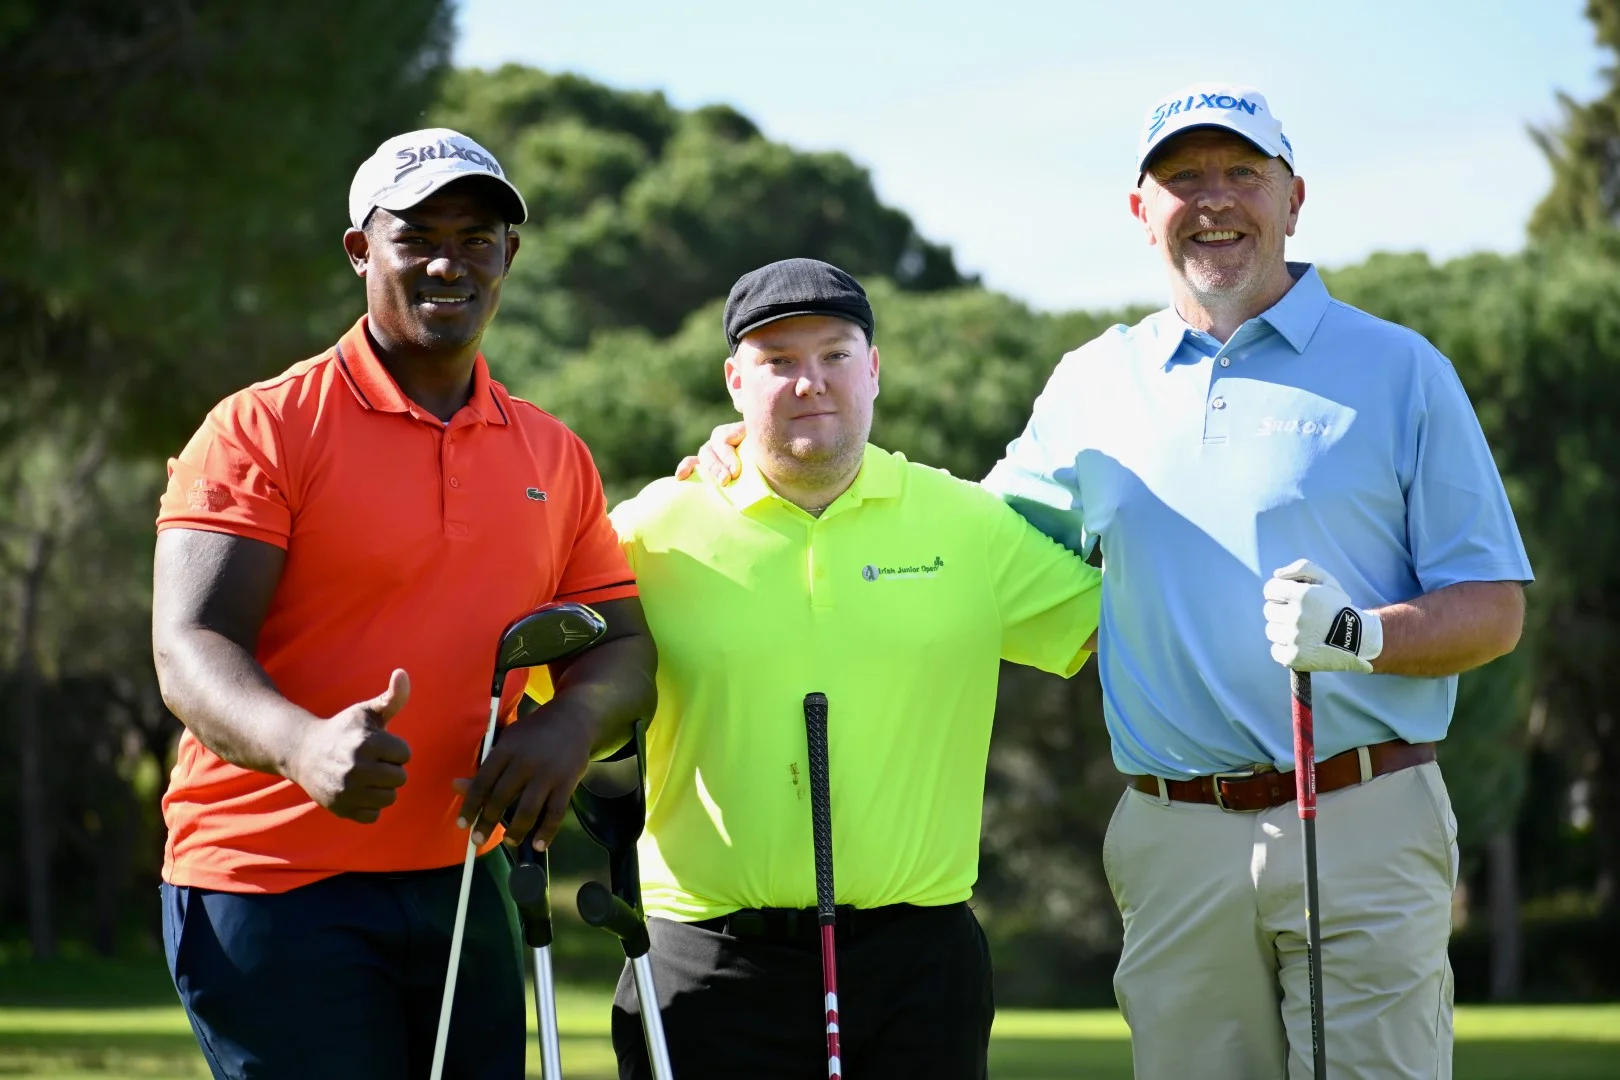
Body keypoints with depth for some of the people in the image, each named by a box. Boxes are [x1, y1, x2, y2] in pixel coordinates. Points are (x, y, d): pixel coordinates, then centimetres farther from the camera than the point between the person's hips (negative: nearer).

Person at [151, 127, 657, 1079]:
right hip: (271, 888, -5)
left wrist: (570, 724, -14)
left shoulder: (554, 458, 12)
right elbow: (190, 651, -13)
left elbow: (624, 646, 10)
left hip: (463, 888, 5)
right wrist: (305, 746, -35)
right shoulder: (262, 430, -4)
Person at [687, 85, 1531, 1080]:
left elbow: (1495, 611, 3)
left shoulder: (1397, 369, 5)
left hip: (1362, 823, -3)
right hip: (1176, 841, 3)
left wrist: (1361, 635, -17)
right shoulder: (1094, 384, 15)